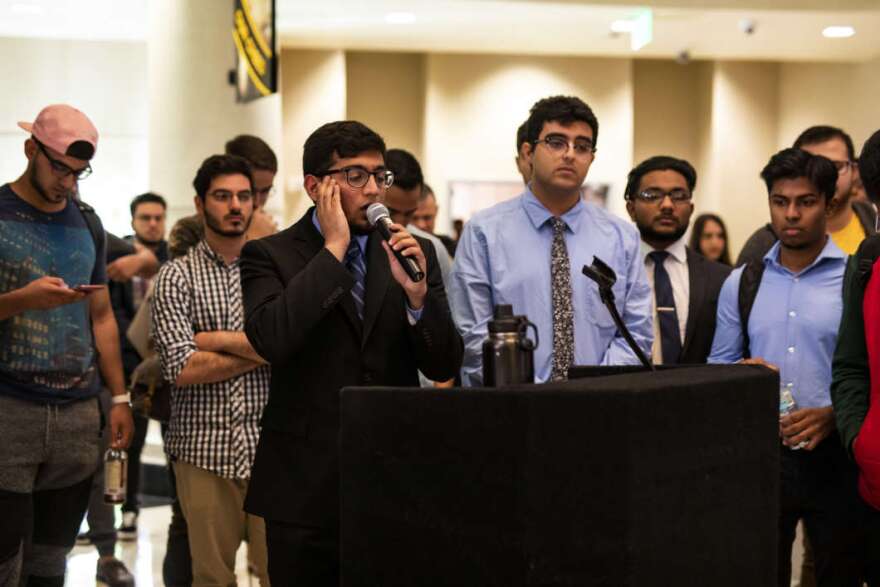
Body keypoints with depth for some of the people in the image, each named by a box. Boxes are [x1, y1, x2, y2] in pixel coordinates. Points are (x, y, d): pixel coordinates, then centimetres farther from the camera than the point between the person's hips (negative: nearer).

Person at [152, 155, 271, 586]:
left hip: (269, 447, 1)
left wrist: (217, 338, -6)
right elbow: (181, 368, -9)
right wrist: (261, 350, -5)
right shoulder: (177, 276, 4)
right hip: (204, 450, 0)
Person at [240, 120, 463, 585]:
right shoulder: (270, 256, 0)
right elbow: (270, 340, -19)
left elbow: (443, 367, 4)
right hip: (307, 487, -2)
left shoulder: (415, 254, 8)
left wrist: (416, 293, -13)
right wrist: (333, 249, -14)